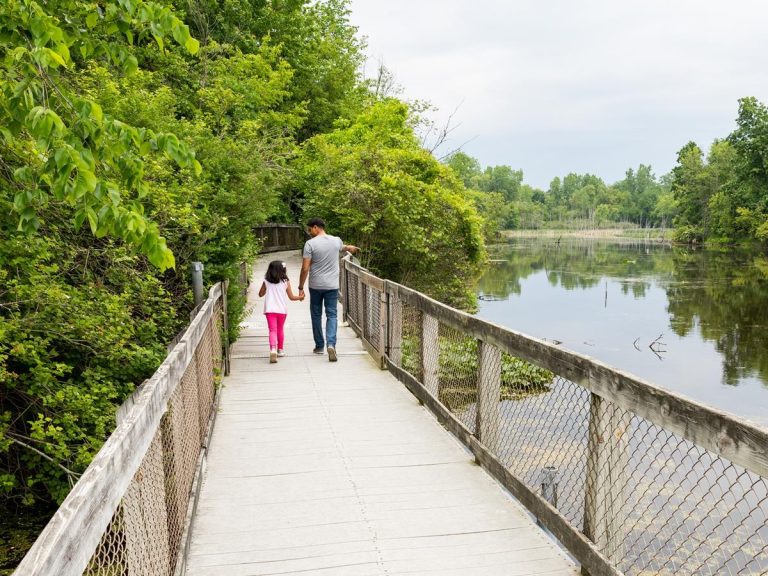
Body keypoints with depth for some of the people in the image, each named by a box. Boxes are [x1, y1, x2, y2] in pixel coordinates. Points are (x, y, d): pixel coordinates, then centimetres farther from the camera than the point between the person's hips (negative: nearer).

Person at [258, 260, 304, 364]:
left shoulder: (266, 282, 0)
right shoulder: (286, 282, -1)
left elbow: (260, 294, 11)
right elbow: (291, 297, 4)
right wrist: (300, 297, 22)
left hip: (270, 309, -1)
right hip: (282, 310, 1)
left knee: (272, 330, -7)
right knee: (280, 330, 19)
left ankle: (273, 349, -29)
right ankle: (280, 349, 29)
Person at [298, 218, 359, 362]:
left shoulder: (310, 243, -10)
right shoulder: (336, 241, 3)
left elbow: (305, 268, -12)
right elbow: (342, 247, 30)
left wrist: (301, 287, -3)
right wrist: (349, 247, 54)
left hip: (315, 286, -2)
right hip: (332, 285, 2)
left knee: (316, 315, 13)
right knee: (331, 315, 3)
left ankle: (319, 346, 21)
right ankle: (331, 344, -16)